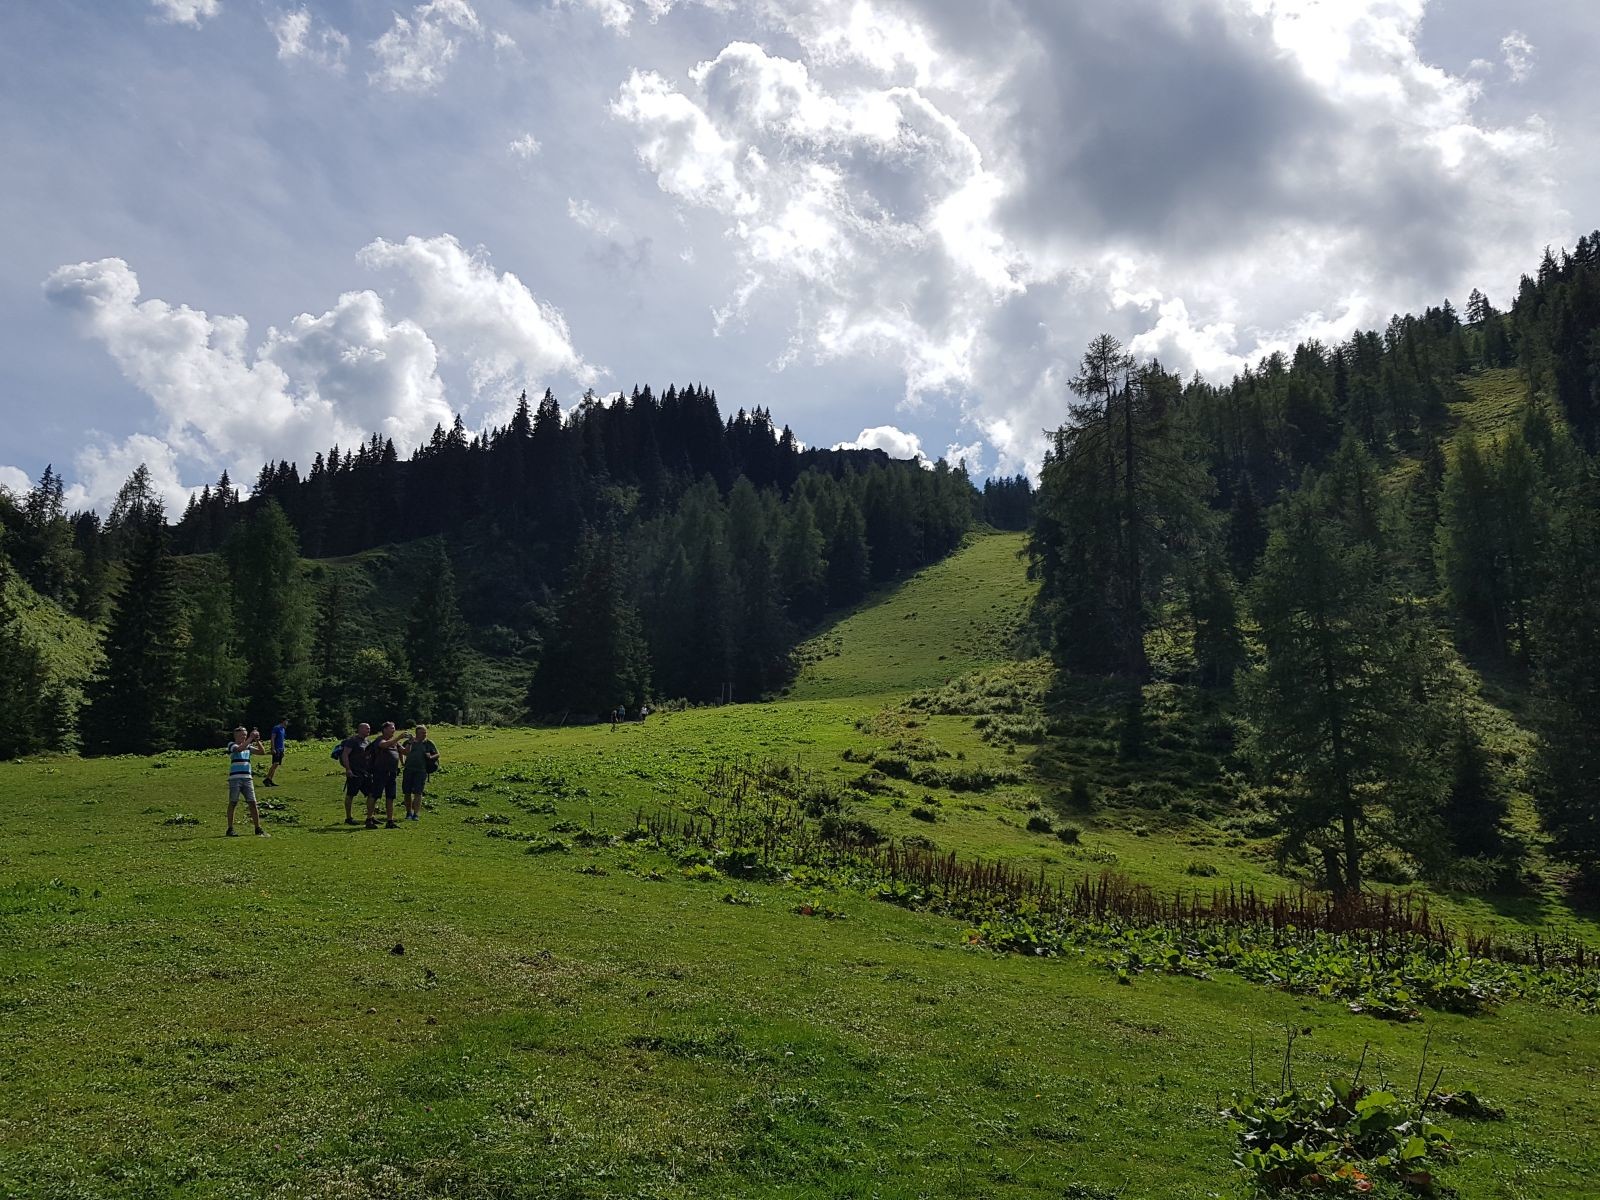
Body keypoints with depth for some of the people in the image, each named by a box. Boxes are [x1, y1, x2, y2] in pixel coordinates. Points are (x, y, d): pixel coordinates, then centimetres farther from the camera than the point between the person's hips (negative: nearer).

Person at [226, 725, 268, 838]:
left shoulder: (248, 746, 14)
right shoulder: (231, 745, 0)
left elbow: (262, 752, 11)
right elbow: (239, 749, -21)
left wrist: (257, 741, -1)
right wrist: (250, 739, -20)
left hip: (247, 778, 4)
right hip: (235, 779, -4)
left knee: (253, 803, 1)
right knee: (233, 803, 1)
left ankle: (258, 829, 5)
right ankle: (230, 829, 7)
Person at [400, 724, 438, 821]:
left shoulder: (428, 744, 9)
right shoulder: (409, 741, 9)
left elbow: (437, 754, 13)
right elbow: (406, 753, -5)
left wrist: (431, 757, -6)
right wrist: (410, 742, -13)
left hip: (421, 770, -2)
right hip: (408, 770, 2)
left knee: (417, 793, -9)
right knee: (407, 792, 6)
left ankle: (416, 814, -9)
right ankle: (409, 813, 19)